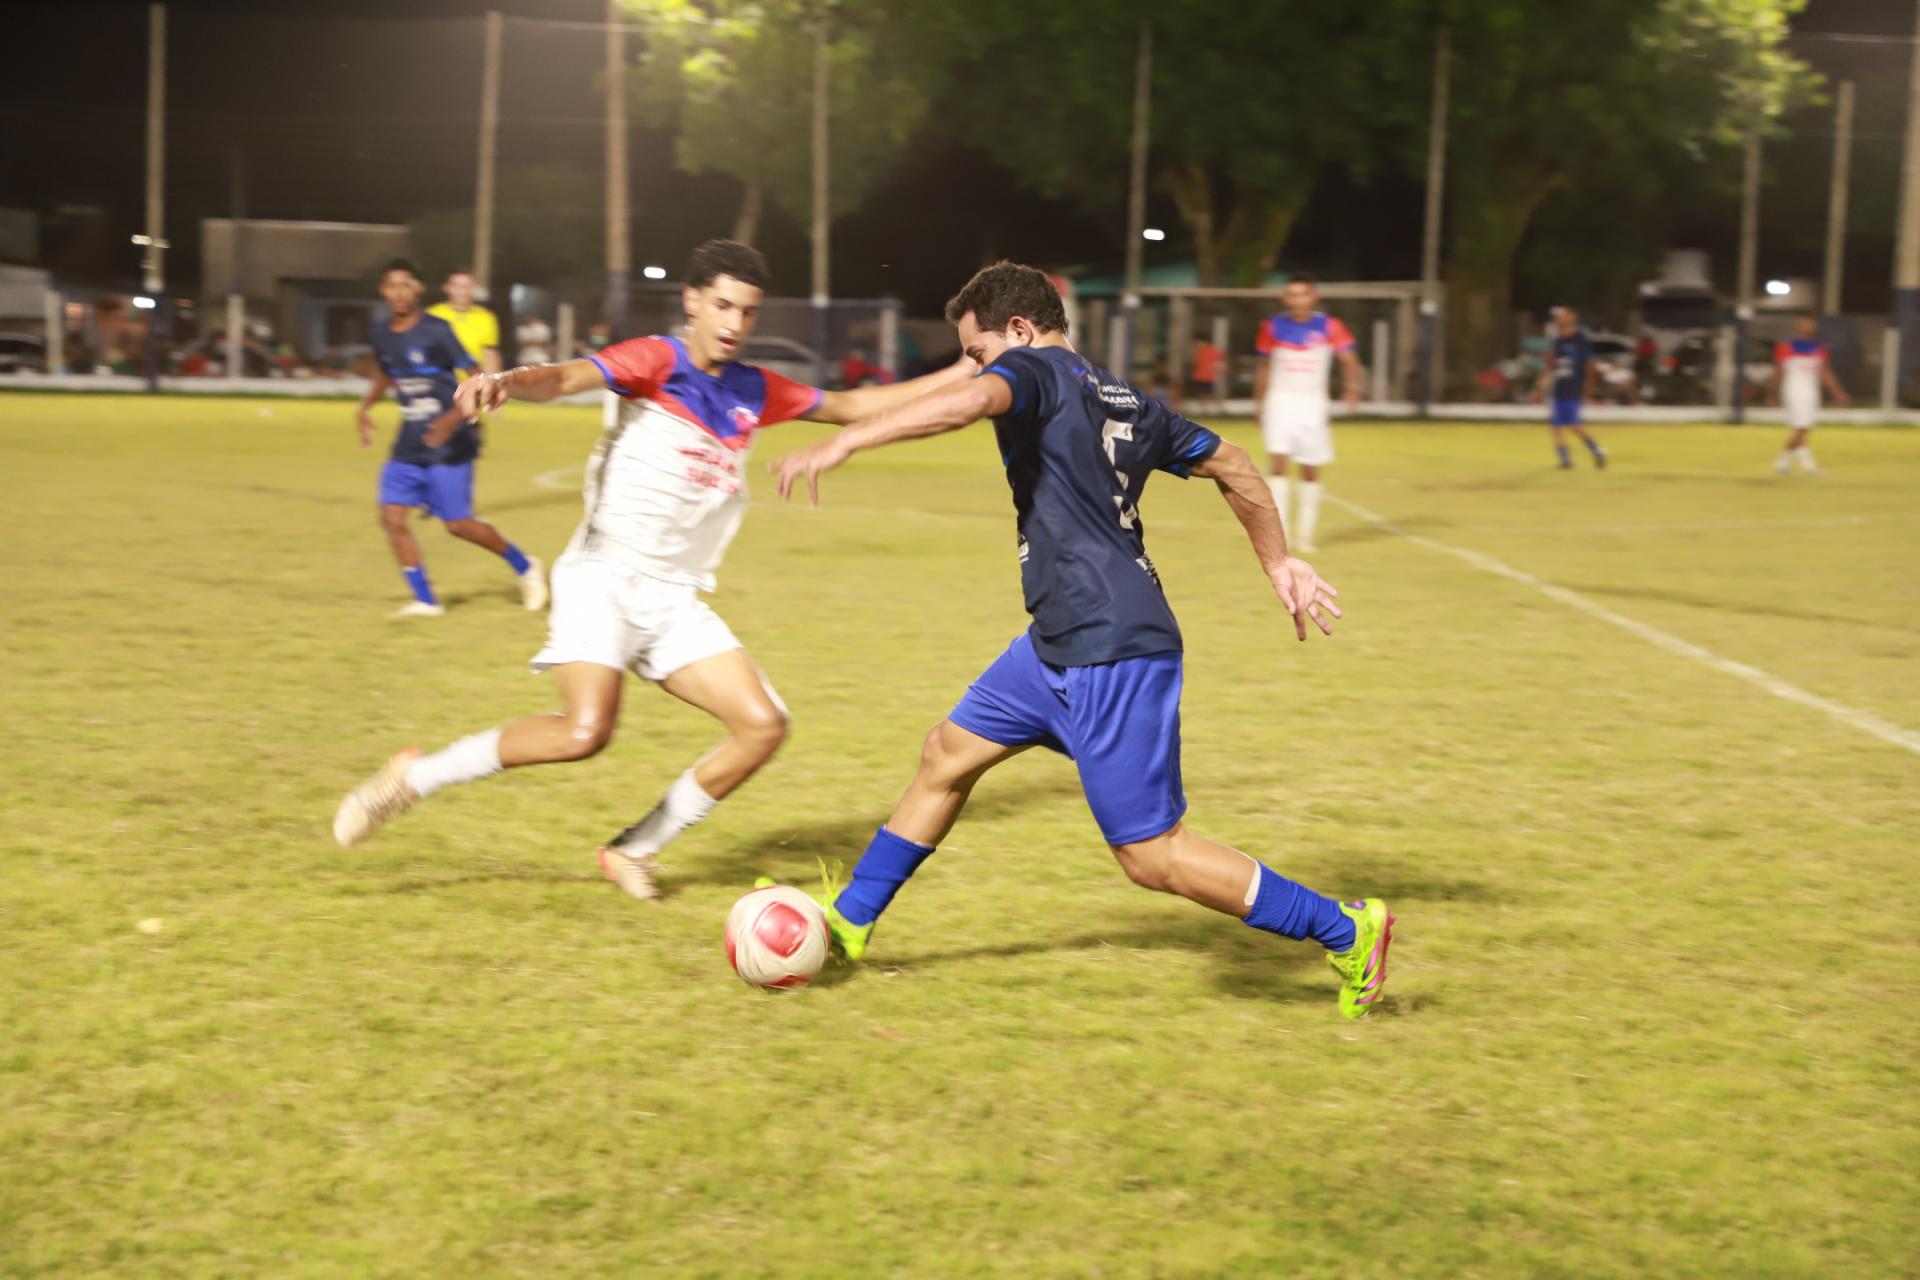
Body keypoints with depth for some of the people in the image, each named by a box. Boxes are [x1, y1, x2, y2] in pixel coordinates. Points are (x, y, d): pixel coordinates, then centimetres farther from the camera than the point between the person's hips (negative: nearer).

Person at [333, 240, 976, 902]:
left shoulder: (755, 392, 12)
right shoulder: (657, 361, -8)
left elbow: (851, 405, 24)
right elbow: (566, 377, -25)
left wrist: (957, 376, 21)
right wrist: (506, 382, -47)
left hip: (675, 600, 7)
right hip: (605, 579, -7)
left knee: (763, 727, -5)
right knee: (585, 732, -26)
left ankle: (633, 851, 10)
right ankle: (415, 775, -5)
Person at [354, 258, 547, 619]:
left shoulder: (436, 331, -14)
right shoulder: (382, 333, 5)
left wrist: (453, 419, -28)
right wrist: (365, 408, 14)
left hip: (448, 445, -6)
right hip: (409, 446, 6)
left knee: (458, 524, -3)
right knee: (392, 516, -6)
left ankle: (523, 566, 21)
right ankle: (425, 600, 3)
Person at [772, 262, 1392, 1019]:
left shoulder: (1039, 372, -9)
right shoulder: (1129, 403, 15)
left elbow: (972, 400, -33)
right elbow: (1235, 468, 21)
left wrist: (842, 443, -35)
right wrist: (1279, 564, 31)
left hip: (1113, 657, -10)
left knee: (1153, 856, -4)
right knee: (947, 756, 19)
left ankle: (1347, 931, 3)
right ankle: (849, 918, 32)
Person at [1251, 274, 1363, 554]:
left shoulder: (1328, 327, -6)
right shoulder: (1273, 326, -1)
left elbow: (1349, 360, -10)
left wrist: (1353, 388, -29)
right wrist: (1260, 404, 13)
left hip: (1312, 404, 0)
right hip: (1281, 401, 0)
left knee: (1311, 470, 7)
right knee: (1278, 461, -16)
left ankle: (1306, 533, 21)